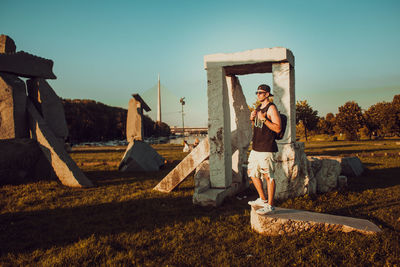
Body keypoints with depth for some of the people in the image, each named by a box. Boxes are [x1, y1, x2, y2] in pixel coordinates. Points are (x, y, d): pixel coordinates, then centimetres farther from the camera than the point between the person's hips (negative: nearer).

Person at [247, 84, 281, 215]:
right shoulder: (258, 108, 16)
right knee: (253, 174, 16)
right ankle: (262, 199, 30)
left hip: (266, 149, -9)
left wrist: (264, 119, -22)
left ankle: (270, 205, 7)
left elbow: (277, 128, -16)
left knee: (268, 177, -3)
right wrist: (252, 119, 7)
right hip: (255, 148, 9)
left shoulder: (271, 108, -10)